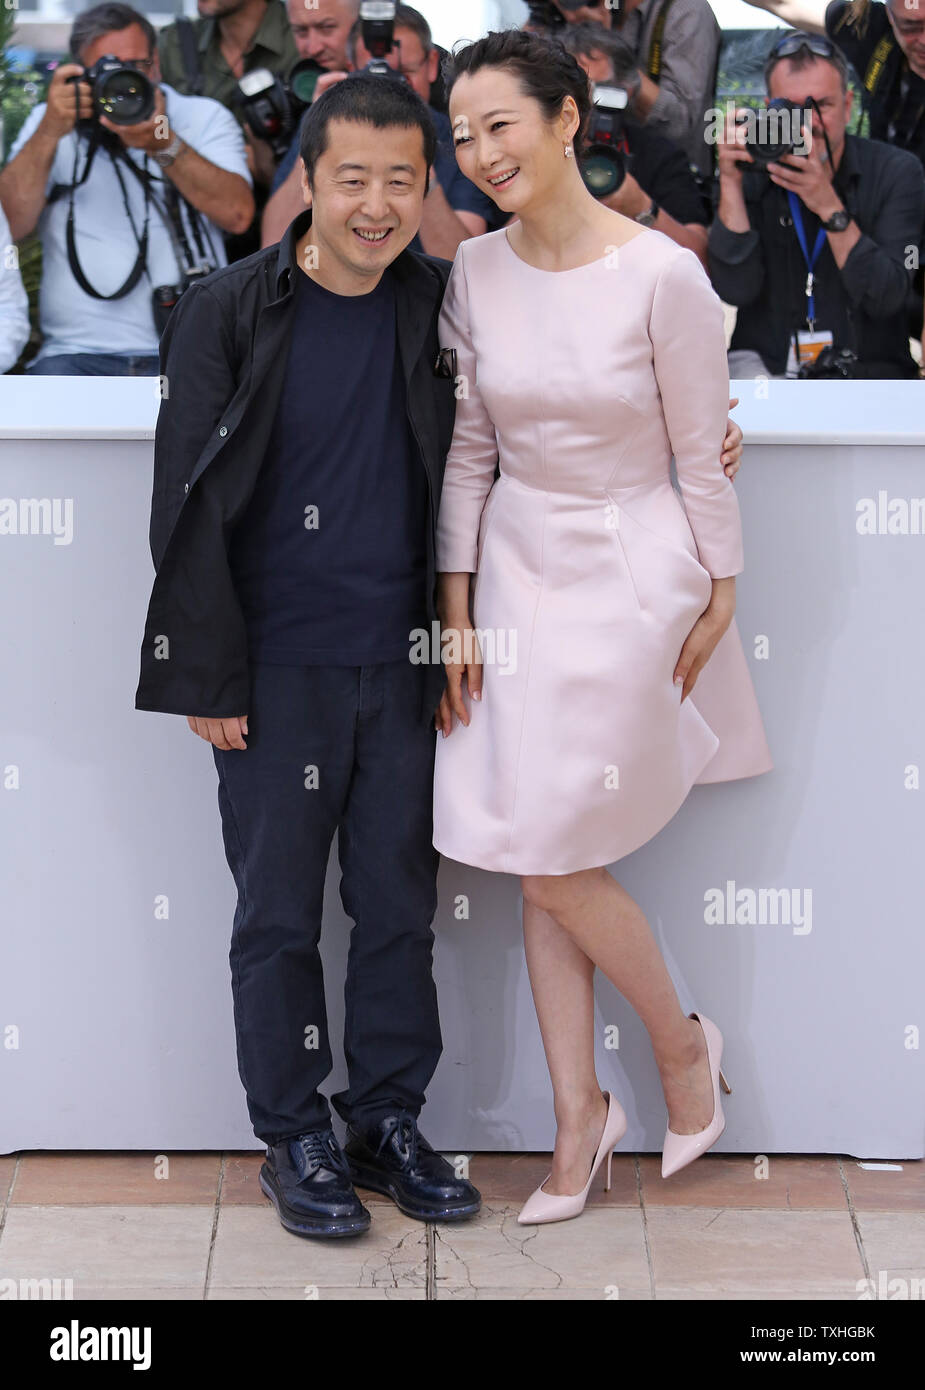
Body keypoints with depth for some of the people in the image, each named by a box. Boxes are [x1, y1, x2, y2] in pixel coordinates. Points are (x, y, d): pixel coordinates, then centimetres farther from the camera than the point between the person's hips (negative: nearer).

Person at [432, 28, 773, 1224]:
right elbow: (468, 452, 5)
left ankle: (683, 1043, 22)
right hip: (517, 572, 5)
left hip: (629, 573, -5)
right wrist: (456, 610, 3)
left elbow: (702, 452, -8)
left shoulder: (661, 273, -15)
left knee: (555, 855, -4)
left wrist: (718, 600, -3)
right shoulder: (473, 275, -1)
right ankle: (578, 1112, 20)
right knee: (534, 859, 6)